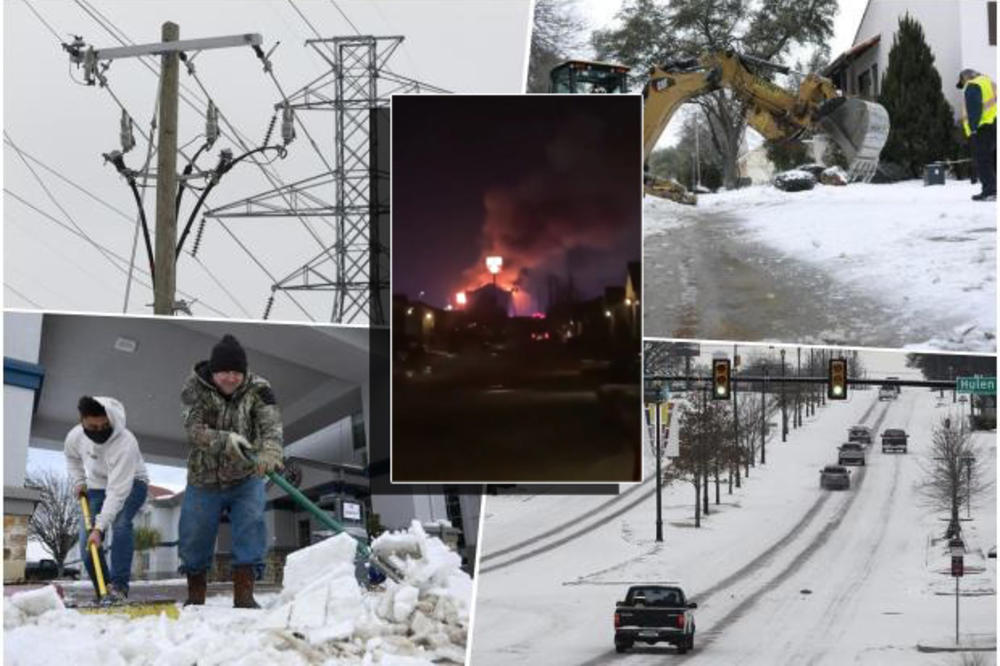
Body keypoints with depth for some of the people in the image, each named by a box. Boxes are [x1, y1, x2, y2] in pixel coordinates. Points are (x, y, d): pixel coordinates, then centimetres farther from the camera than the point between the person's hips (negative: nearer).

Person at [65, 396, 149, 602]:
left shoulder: (125, 443, -38)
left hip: (130, 484, -5)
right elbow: (72, 457, 9)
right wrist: (78, 481, -5)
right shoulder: (75, 436, -20)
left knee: (120, 524, -33)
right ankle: (103, 592, 7)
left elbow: (118, 491, -41)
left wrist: (99, 527, -44)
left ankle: (119, 586, -30)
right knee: (87, 542, -6)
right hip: (97, 486, 5)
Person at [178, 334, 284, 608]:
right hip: (204, 482, 0)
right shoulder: (194, 388, -13)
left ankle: (244, 594, -14)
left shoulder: (257, 389, -12)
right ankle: (195, 595, 29)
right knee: (194, 535, 6)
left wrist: (270, 452, -50)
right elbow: (194, 431, -25)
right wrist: (225, 440, -44)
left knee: (251, 527, -17)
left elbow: (271, 425, -28)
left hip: (245, 480, 0)